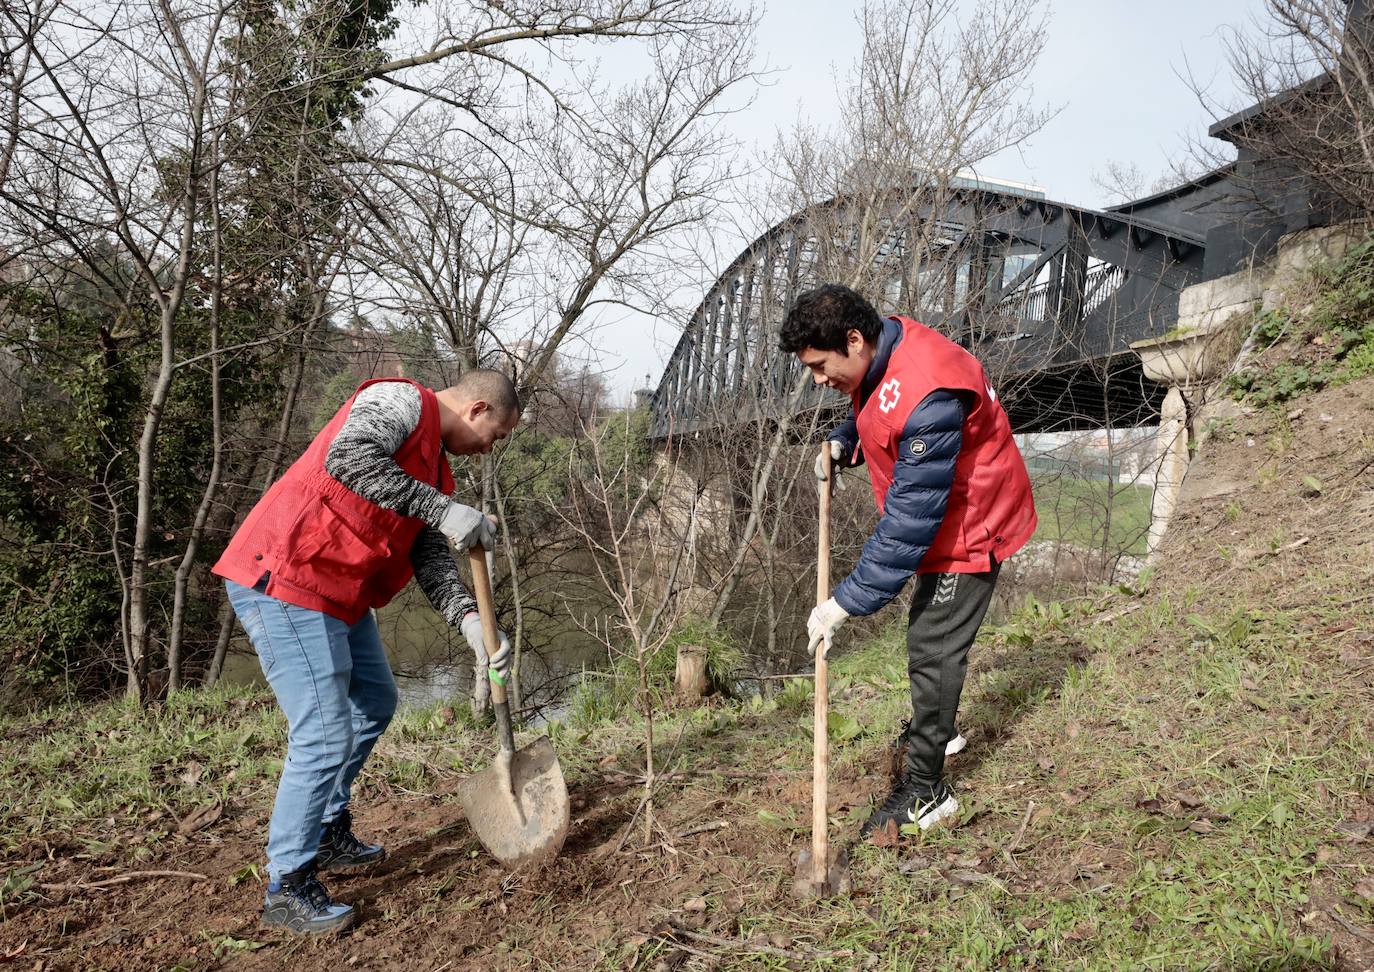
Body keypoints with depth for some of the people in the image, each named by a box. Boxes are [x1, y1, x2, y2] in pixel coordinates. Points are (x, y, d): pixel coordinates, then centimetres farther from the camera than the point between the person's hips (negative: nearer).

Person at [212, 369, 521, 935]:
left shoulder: (433, 470, 17)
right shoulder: (401, 401, -11)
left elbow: (433, 561, 9)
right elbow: (347, 457, -30)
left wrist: (471, 623, -7)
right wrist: (442, 509, -30)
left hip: (339, 593, 11)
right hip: (283, 582, -11)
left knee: (374, 703, 21)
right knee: (325, 736, -9)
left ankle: (329, 836, 37)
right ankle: (287, 889, 7)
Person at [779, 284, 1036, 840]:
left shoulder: (926, 395, -37)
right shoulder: (879, 356, -7)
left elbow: (910, 518, -36)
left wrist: (846, 603, -34)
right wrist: (842, 443, -5)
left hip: (970, 524, -10)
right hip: (937, 514, 10)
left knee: (932, 647, -4)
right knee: (931, 634, 24)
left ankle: (926, 792, 9)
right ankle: (934, 728, 46)